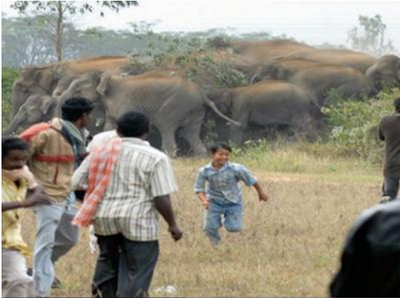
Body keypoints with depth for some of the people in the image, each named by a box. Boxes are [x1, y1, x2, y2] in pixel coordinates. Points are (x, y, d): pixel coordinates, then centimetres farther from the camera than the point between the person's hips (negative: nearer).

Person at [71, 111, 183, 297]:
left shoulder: (100, 153, 7)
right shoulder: (155, 158, -7)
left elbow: (76, 183, 7)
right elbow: (161, 198, -12)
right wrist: (172, 224, 0)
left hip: (104, 219, 5)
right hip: (138, 222, -5)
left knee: (108, 262, 21)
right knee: (136, 270, 1)